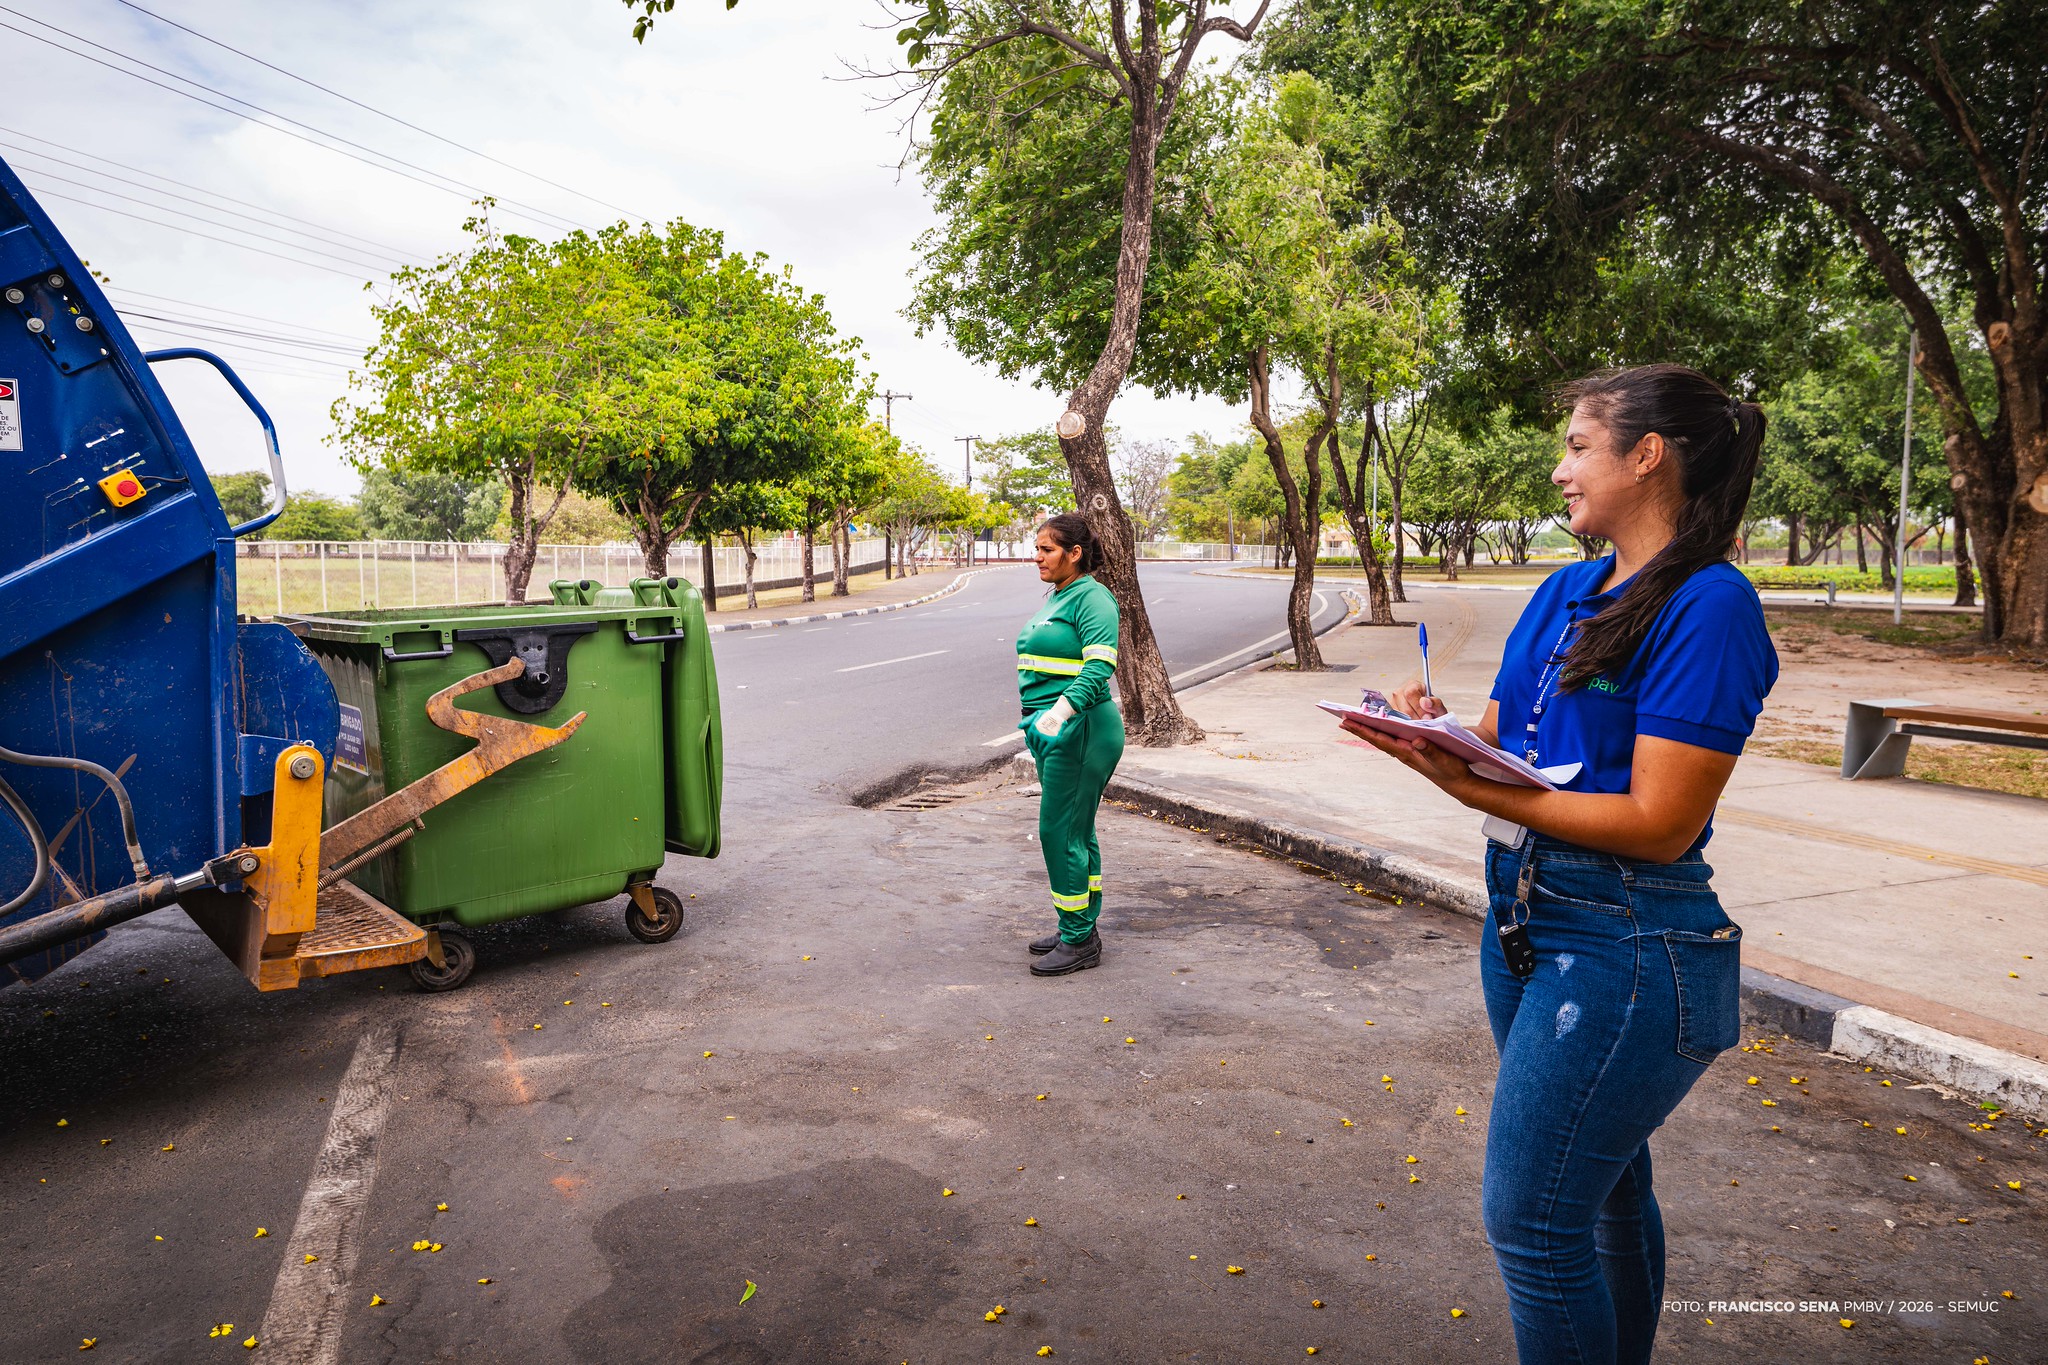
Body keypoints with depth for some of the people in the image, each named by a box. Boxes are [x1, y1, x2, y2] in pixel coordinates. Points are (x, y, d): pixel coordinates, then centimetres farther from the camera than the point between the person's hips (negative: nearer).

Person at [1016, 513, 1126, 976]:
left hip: (1079, 731, -10)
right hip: (1054, 733, 10)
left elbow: (1100, 665, -24)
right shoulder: (1058, 598, 18)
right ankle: (1080, 930, 24)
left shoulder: (1092, 598, -12)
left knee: (1061, 832, -7)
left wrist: (1062, 709, -35)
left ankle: (1080, 942, 3)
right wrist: (1037, 722, 26)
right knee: (1076, 832, 14)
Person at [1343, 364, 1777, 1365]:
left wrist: (1470, 787, -26)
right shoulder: (1564, 591, 9)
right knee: (1602, 1184, 23)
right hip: (1523, 922, 8)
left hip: (1624, 949, -8)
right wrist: (1440, 735, -11)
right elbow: (1502, 745, 10)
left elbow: (1660, 823, -21)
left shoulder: (1708, 605, -16)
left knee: (1529, 1217, -2)